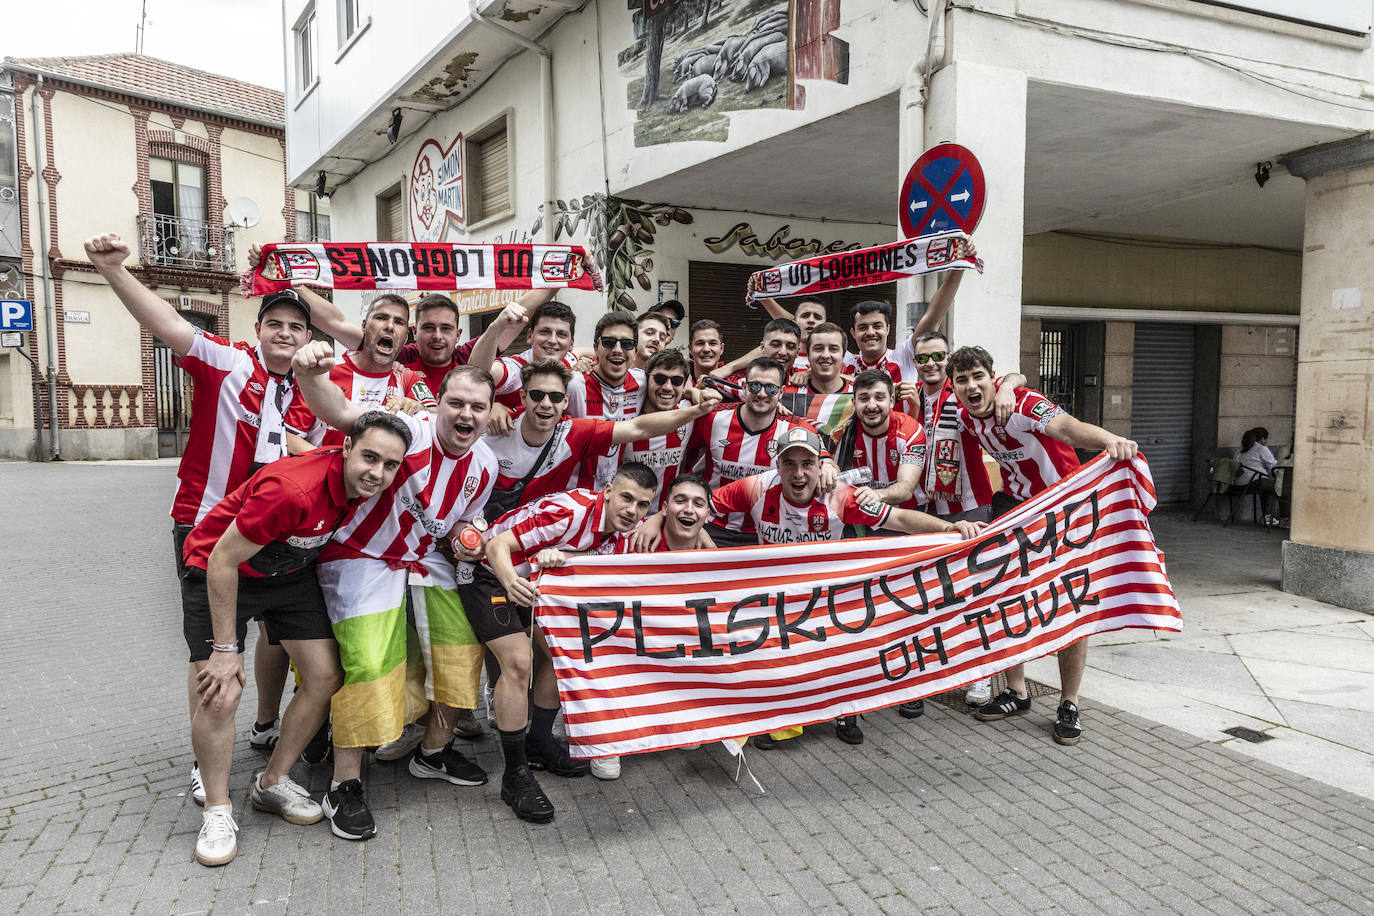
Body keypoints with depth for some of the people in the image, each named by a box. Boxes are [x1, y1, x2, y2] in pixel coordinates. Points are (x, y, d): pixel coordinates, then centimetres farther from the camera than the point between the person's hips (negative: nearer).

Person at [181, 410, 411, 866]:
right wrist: (225, 649, -22)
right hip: (219, 572, -6)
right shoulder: (292, 490, -39)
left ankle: (272, 784, 20)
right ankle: (217, 810, 6)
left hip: (290, 572, 7)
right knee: (219, 692, -17)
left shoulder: (362, 484, -17)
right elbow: (222, 561, -29)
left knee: (326, 678, 0)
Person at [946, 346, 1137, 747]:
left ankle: (1069, 704, 10)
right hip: (1015, 505, 6)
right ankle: (1016, 692, 20)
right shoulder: (966, 418, -8)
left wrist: (1109, 438, -70)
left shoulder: (1023, 404, -28)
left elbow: (1064, 426, -50)